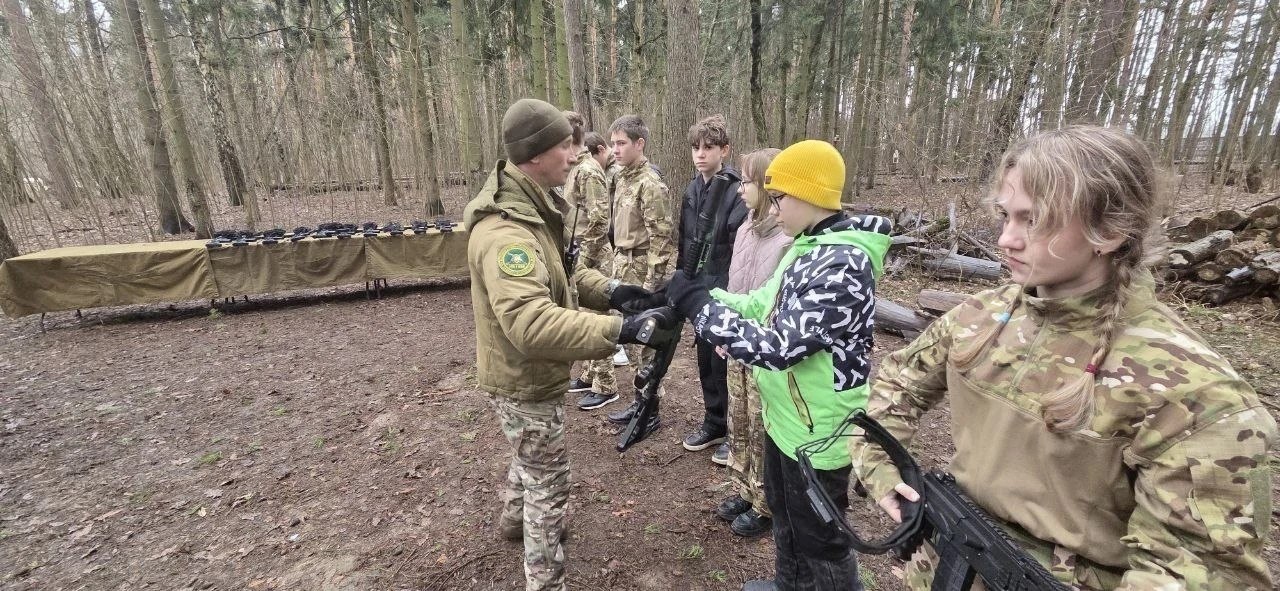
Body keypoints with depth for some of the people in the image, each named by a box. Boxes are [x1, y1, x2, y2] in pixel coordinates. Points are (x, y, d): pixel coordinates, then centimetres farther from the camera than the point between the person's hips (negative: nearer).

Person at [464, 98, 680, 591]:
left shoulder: (530, 207, 3)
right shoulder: (504, 230, -33)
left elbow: (559, 274, 10)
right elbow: (531, 322, -45)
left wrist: (610, 291, -7)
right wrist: (623, 330, -48)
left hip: (529, 372, 10)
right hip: (524, 380, -10)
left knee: (531, 460, 33)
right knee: (548, 482, 8)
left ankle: (515, 520, 60)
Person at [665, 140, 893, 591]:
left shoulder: (842, 265, -29)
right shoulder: (810, 246, 3)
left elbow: (778, 346, -33)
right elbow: (767, 306, 8)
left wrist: (699, 306, -27)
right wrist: (704, 295, -5)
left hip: (818, 430, -10)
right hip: (787, 416, 10)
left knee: (818, 537, 14)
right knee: (784, 513, 29)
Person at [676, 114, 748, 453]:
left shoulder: (736, 191, -14)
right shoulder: (692, 189, 9)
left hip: (724, 292, -7)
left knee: (725, 363, 4)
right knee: (705, 359, 16)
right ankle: (714, 422, 33)